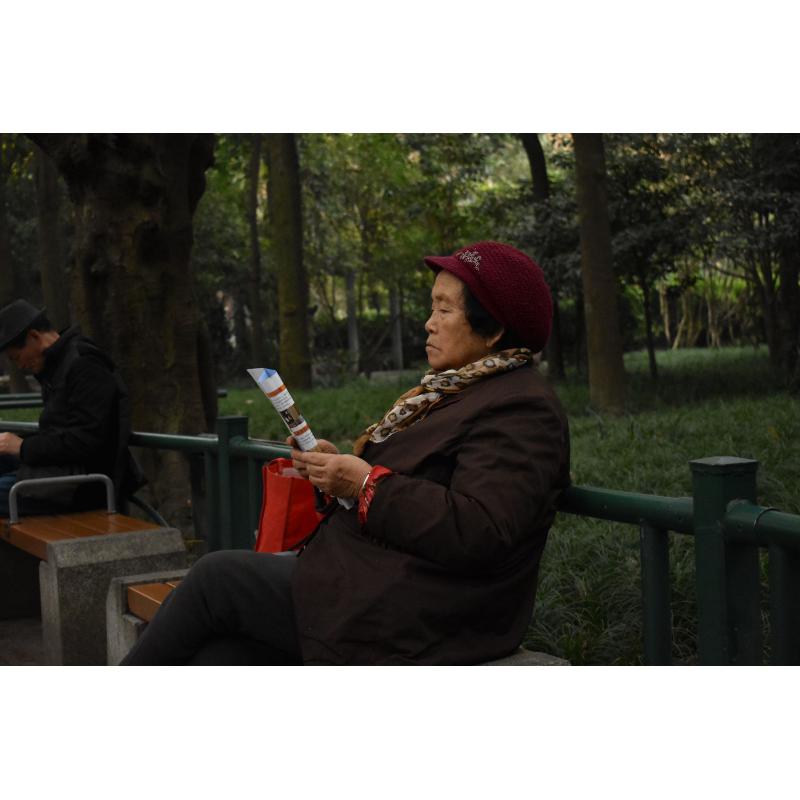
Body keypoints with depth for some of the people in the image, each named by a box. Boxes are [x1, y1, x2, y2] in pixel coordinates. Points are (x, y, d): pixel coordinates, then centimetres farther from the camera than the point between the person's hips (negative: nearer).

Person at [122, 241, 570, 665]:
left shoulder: (521, 410, -13)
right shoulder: (457, 390, 19)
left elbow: (479, 531, -26)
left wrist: (366, 485, -20)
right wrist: (343, 465, 4)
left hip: (411, 619, -10)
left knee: (217, 577, -5)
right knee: (217, 656, -3)